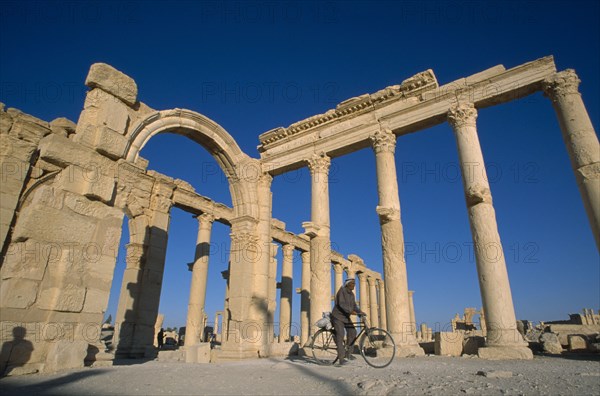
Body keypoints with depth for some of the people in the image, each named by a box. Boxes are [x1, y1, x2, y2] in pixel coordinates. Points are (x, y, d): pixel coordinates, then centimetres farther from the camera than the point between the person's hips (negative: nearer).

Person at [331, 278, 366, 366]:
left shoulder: (351, 294, 10)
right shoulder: (342, 290, -16)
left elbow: (354, 305, 6)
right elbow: (341, 304, -28)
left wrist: (360, 312, -13)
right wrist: (351, 311, -39)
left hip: (346, 317, 8)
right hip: (338, 316, -8)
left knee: (352, 332, -3)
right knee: (340, 335, -15)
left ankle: (348, 353, 11)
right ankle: (341, 358, -13)